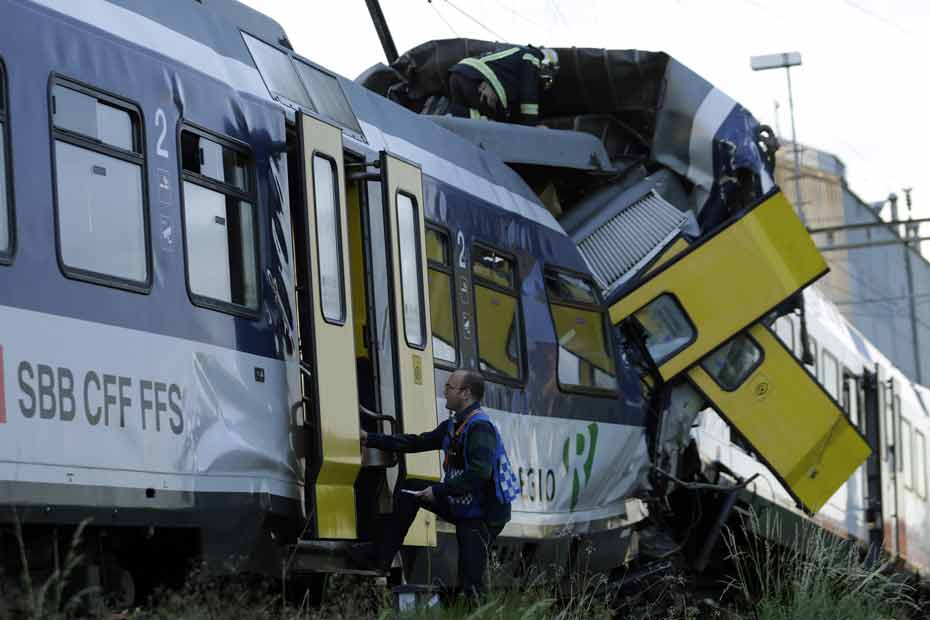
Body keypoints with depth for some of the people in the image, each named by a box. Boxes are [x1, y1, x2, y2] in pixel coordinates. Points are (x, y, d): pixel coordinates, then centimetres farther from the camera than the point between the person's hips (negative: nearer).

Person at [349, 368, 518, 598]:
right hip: (460, 507, 9)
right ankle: (381, 554, 13)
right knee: (408, 489, 10)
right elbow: (416, 443, 18)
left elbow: (479, 473, -31)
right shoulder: (453, 425, 12)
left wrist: (438, 491, -26)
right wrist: (371, 439, 19)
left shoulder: (481, 428, -20)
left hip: (482, 515, -9)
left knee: (471, 585, -11)